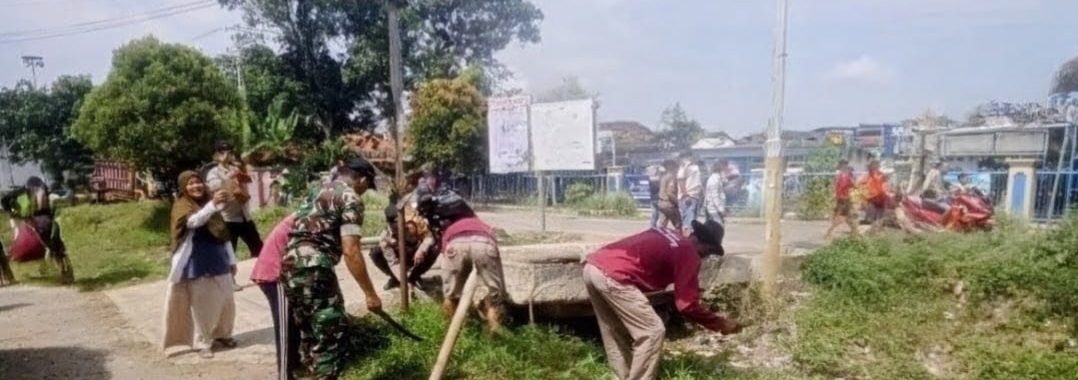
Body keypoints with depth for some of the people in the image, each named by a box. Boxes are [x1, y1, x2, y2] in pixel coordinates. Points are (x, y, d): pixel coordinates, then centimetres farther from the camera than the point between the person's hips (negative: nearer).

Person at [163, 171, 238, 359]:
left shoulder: (208, 202, 10)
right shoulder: (182, 207, -7)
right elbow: (194, 221, -31)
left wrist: (232, 260, 13)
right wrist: (213, 204, -47)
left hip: (219, 261, 5)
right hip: (198, 264, -5)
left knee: (226, 301, 11)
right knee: (202, 304, 2)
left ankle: (222, 334, 30)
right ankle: (203, 343, 14)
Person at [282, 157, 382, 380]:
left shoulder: (318, 192, 24)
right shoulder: (350, 198, -3)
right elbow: (350, 251, -13)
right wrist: (370, 293, -10)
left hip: (289, 265, 9)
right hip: (313, 267, -9)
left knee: (309, 329, 18)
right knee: (332, 328, 0)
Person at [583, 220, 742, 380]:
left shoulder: (667, 235, 25)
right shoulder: (689, 253, 2)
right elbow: (687, 305, 1)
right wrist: (720, 323, 14)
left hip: (592, 266, 9)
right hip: (611, 276, -9)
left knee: (616, 337, 22)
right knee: (652, 333, 1)